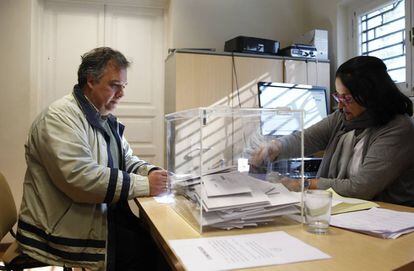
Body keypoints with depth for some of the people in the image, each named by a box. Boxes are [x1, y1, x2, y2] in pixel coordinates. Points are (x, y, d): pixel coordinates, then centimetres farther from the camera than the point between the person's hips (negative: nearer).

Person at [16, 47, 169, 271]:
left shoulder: (106, 119, 12)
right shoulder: (61, 116, -16)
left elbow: (127, 160, 16)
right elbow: (80, 178, -27)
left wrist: (151, 172, -6)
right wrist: (144, 185, -23)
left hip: (103, 217, 8)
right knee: (151, 249, -17)